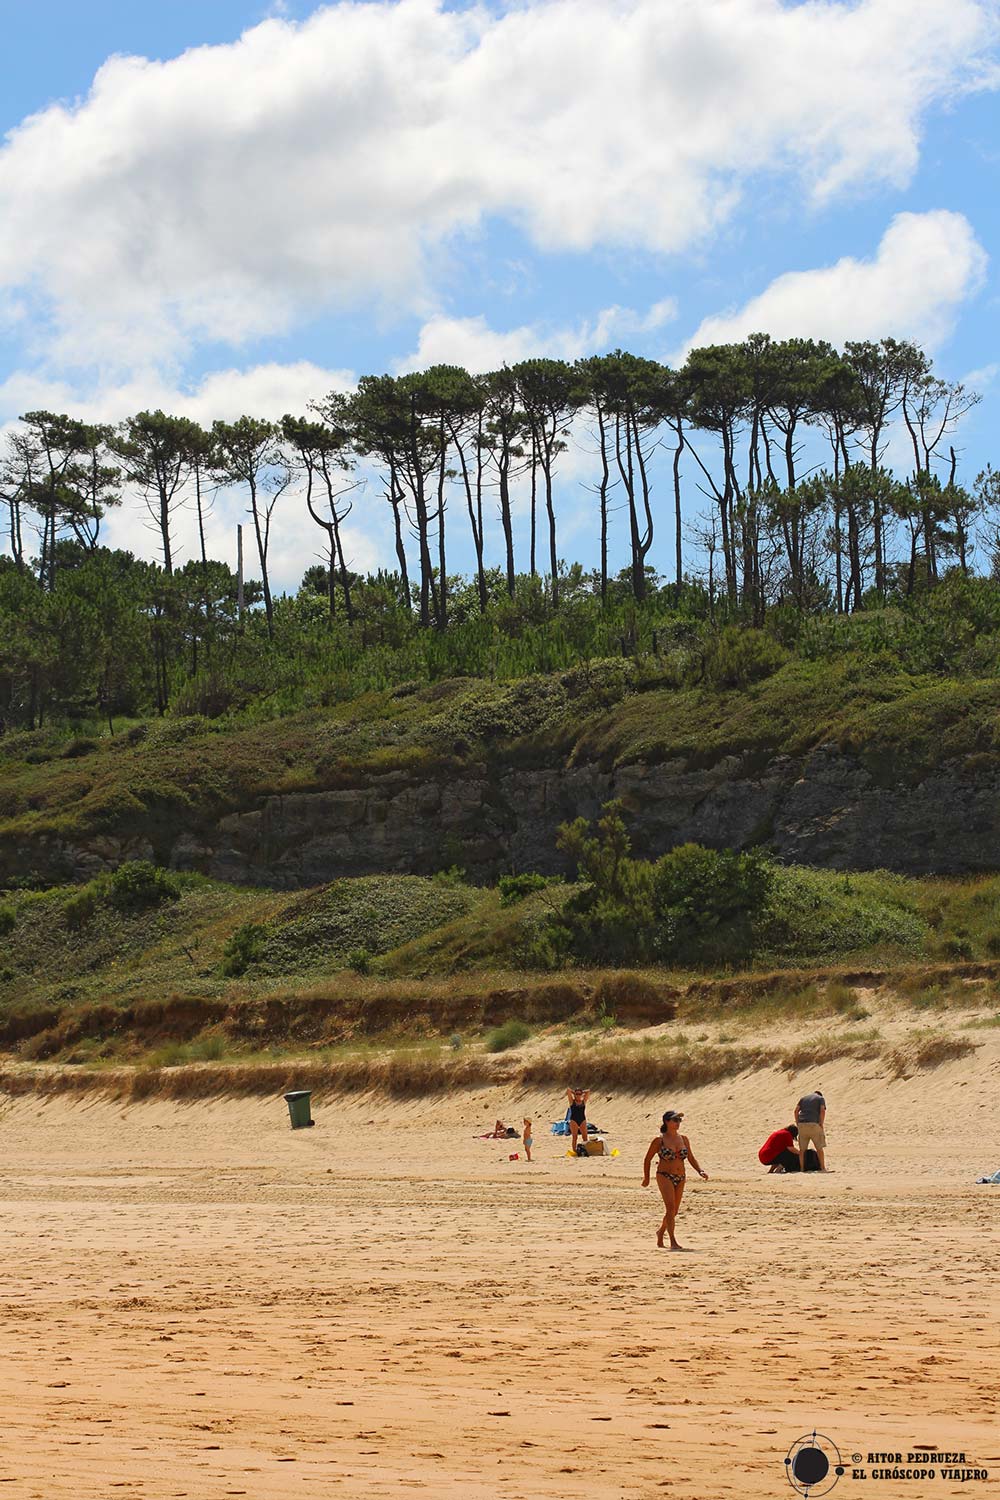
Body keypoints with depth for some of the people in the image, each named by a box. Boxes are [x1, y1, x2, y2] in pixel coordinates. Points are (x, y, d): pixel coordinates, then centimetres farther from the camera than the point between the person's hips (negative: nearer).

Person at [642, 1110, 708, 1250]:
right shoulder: (659, 1140, -6)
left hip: (680, 1179, 5)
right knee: (670, 1207, -18)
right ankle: (673, 1241, -18)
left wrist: (700, 1171, -4)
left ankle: (661, 1231, 37)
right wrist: (646, 1178, 6)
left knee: (674, 1211, 11)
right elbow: (648, 1159, 3)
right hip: (664, 1176, -5)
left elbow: (691, 1158, 12)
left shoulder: (683, 1139, 8)